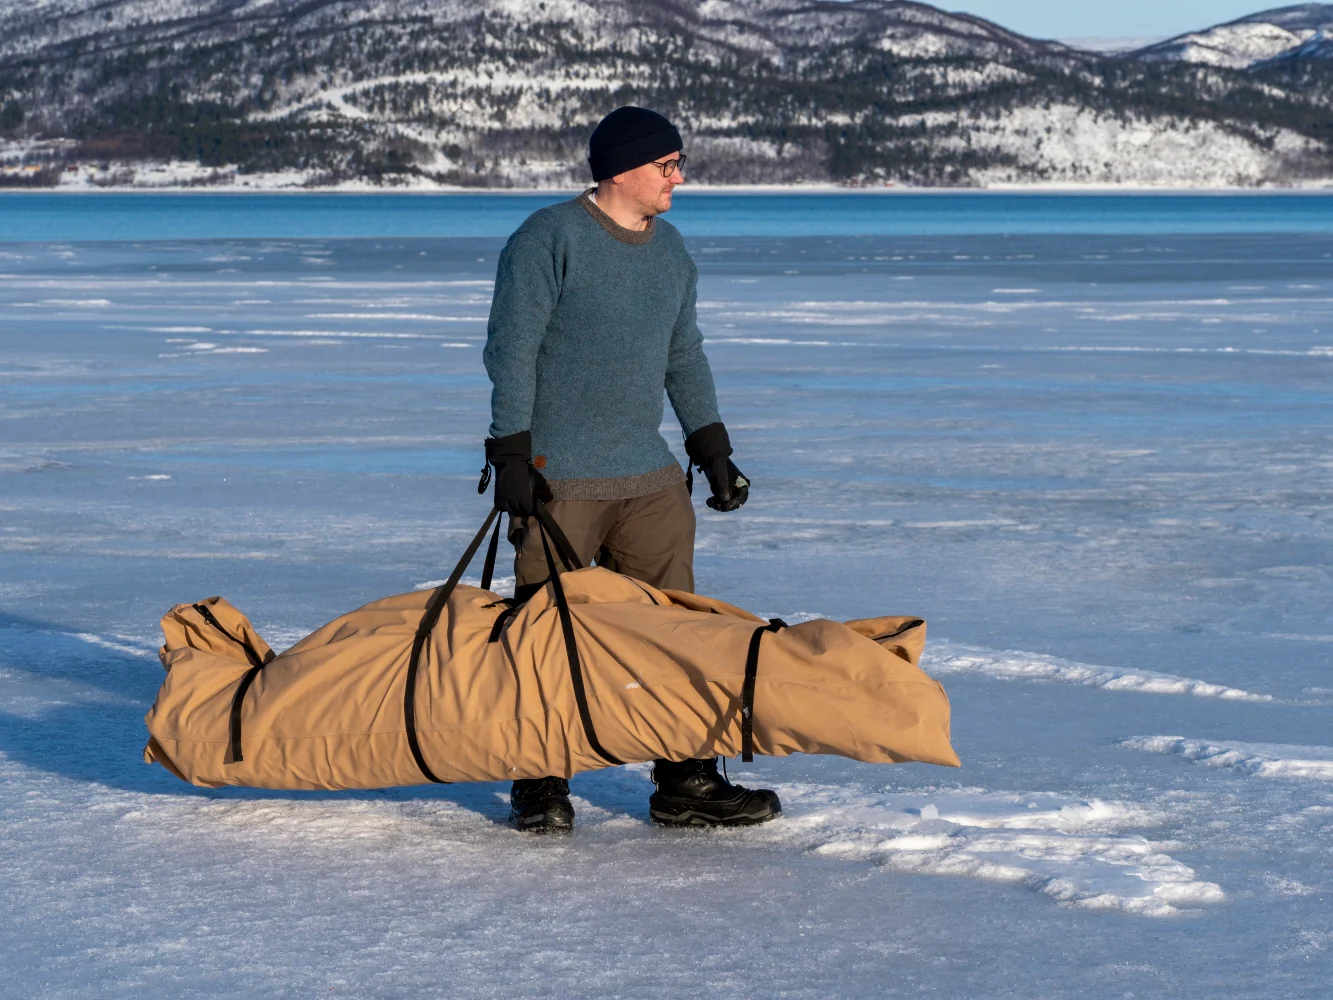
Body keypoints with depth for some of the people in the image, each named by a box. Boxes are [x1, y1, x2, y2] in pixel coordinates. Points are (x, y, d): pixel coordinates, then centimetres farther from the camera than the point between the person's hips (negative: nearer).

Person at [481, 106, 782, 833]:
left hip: (650, 479, 6)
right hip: (558, 480, -6)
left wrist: (712, 448, 19)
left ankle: (686, 785, 9)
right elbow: (511, 352, -10)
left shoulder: (670, 251, 13)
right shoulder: (548, 240, -9)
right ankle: (540, 786, 12)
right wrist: (512, 458, -15)